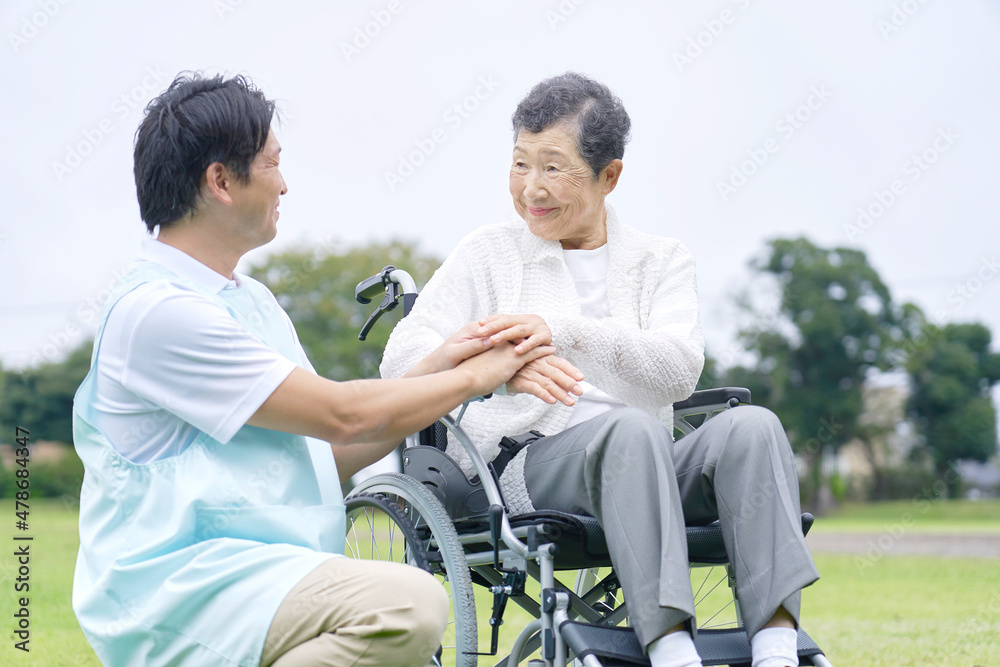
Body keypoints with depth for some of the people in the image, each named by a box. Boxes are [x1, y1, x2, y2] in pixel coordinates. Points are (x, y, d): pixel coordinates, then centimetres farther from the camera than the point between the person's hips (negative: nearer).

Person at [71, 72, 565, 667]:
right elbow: (340, 416, -14)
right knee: (408, 603, -30)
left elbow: (327, 457, 17)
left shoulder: (253, 300, 20)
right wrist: (474, 378, -1)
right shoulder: (158, 309, -13)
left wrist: (432, 371, 10)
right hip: (178, 593, -9)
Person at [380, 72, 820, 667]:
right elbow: (403, 357, 0)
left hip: (646, 471, 3)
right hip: (524, 463, -2)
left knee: (752, 425, -28)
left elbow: (679, 370, -4)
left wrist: (563, 329, -21)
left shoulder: (664, 262, 16)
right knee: (634, 428, -35)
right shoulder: (488, 253, 14)